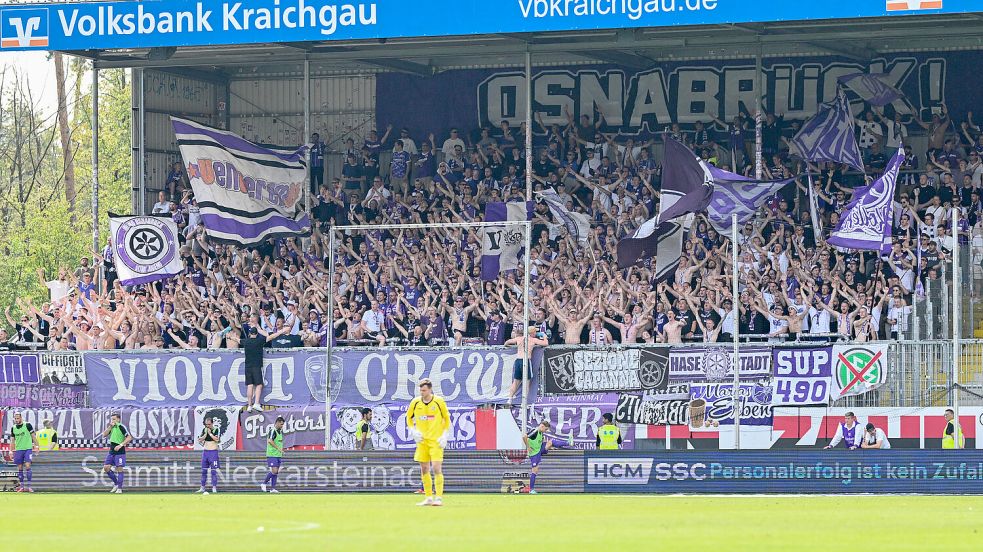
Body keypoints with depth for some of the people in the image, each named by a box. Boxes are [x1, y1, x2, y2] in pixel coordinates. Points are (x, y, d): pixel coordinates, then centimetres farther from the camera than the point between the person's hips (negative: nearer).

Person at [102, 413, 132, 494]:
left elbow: (129, 437, -15)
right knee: (106, 467, 2)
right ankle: (116, 483, 18)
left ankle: (119, 488, 0)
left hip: (120, 451, -8)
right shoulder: (112, 427, 11)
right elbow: (104, 435, 5)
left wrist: (121, 445, -20)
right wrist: (110, 427, -6)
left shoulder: (121, 427, -11)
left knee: (119, 469, -5)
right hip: (111, 451, 8)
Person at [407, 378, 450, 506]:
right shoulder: (415, 402, 2)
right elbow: (409, 418, 16)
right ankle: (429, 498, 13)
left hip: (436, 440, -4)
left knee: (437, 468, -12)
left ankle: (439, 497, -12)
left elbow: (447, 419, 4)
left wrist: (444, 436, -4)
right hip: (422, 440, 4)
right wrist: (413, 431, 1)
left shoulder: (439, 402, -6)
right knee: (424, 469, 5)